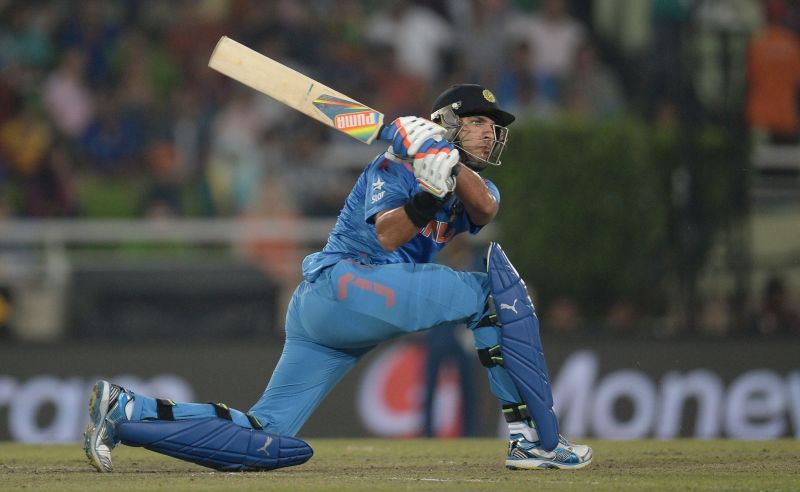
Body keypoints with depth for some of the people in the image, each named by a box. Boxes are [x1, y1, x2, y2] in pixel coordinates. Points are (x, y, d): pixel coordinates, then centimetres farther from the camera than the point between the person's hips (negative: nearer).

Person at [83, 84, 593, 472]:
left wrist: (449, 168, -23)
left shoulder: (475, 184, 20)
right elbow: (385, 235, -15)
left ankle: (128, 411, 2)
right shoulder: (400, 161, 0)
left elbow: (485, 209, -5)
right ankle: (530, 440, -18)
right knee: (494, 292, -13)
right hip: (340, 285, -8)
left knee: (268, 443, 1)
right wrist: (431, 191, -28)